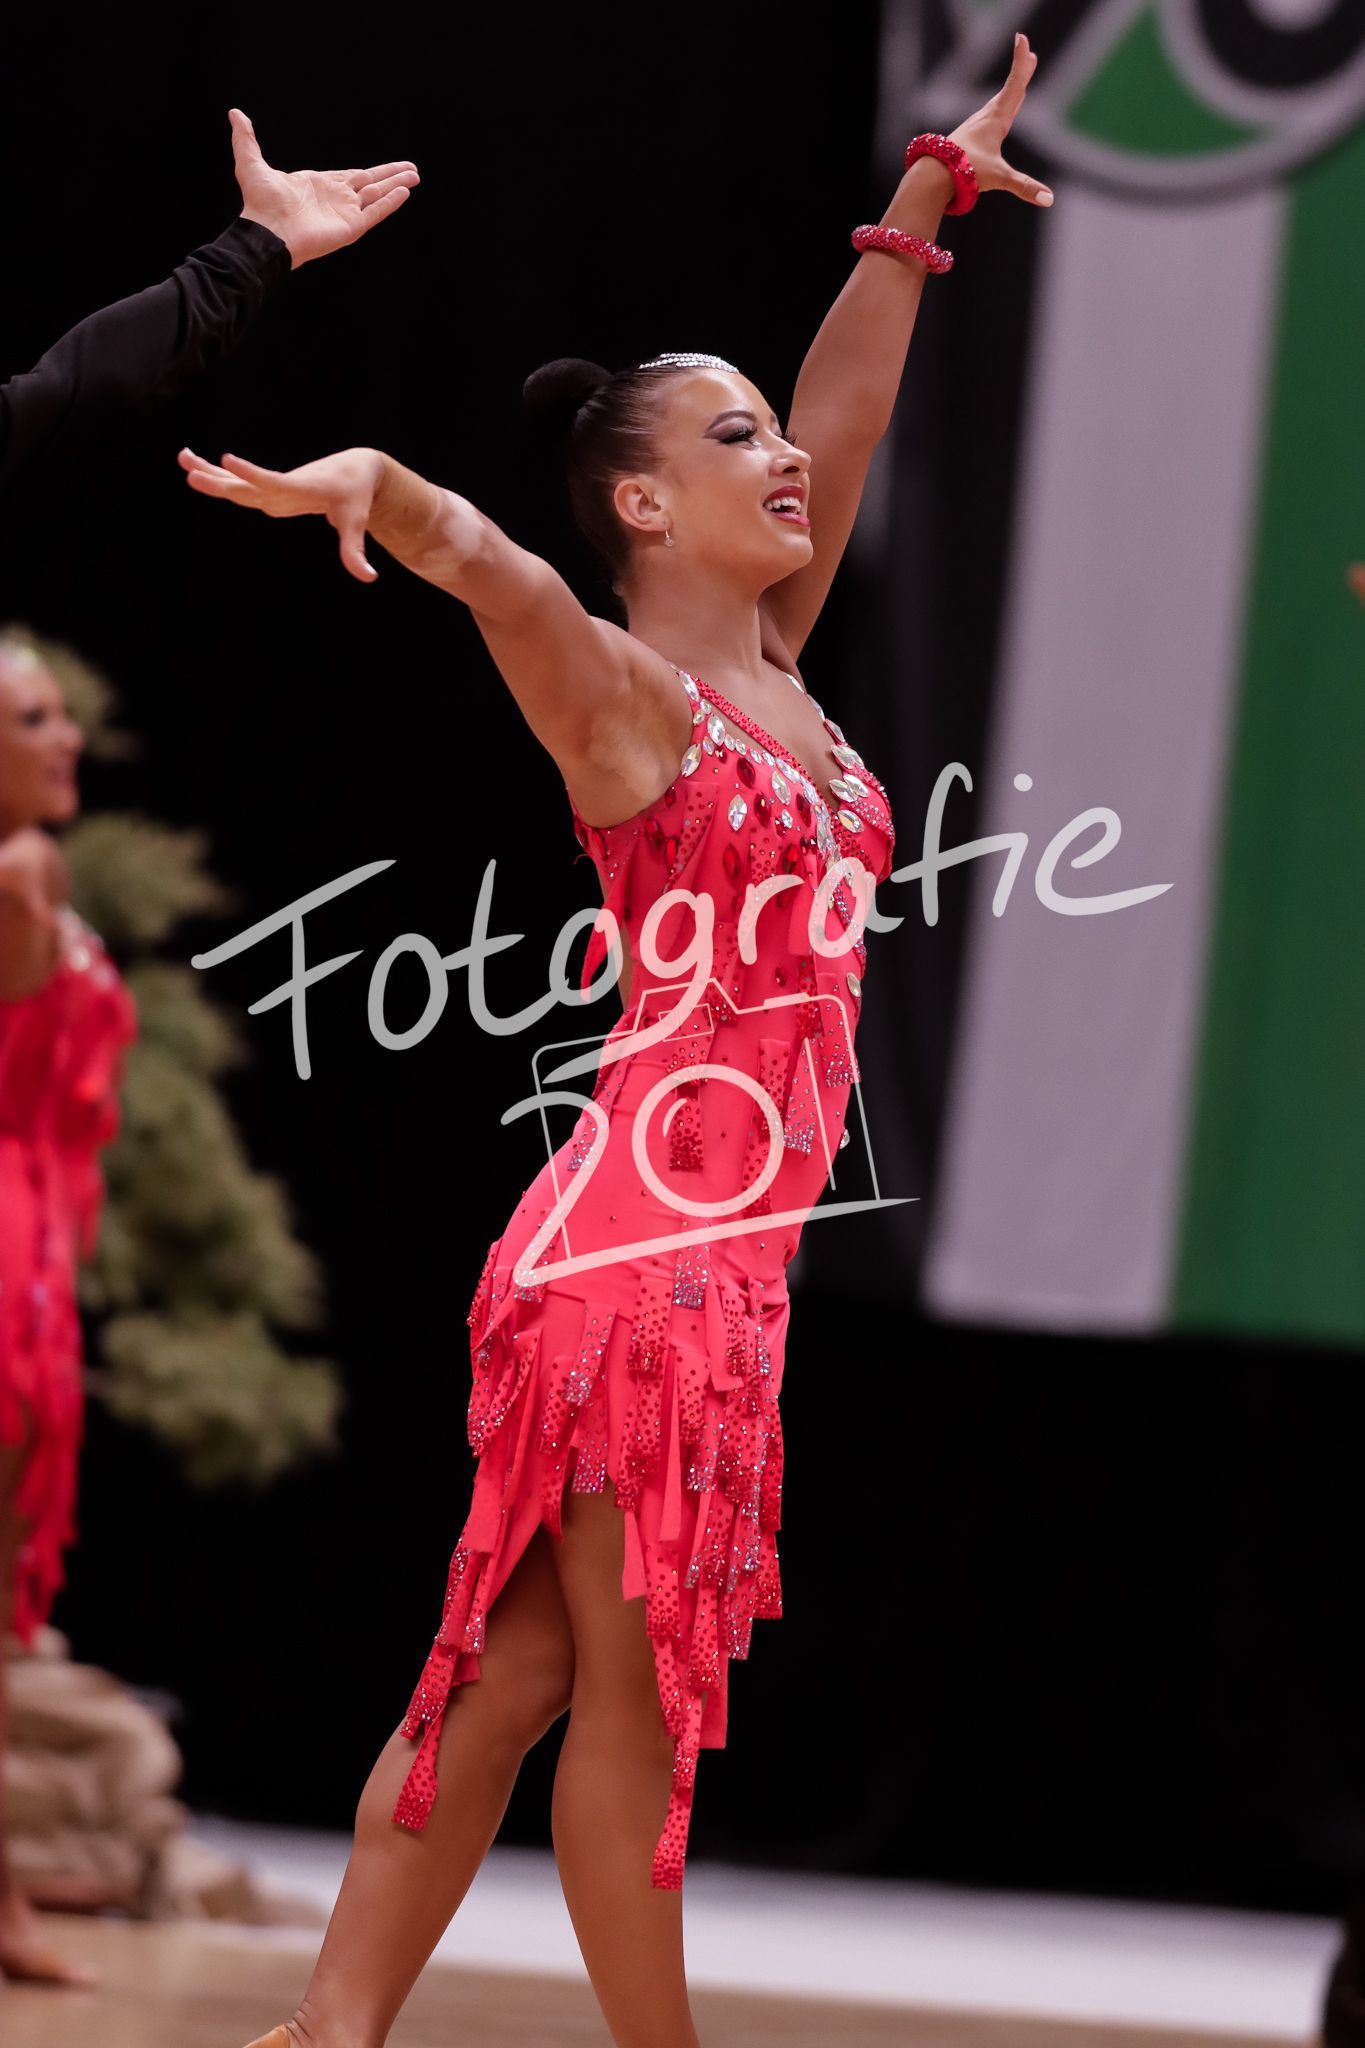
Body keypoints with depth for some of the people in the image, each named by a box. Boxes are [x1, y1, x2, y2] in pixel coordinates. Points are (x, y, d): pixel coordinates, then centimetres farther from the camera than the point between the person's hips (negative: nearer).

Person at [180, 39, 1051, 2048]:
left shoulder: (778, 670, 15)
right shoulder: (624, 695, -6)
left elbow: (846, 411, 23)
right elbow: (481, 560, -26)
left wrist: (925, 196, 31)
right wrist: (374, 484, -48)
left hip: (724, 1259, 8)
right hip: (642, 1253, -8)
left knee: (516, 1674, 7)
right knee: (637, 1694, -1)